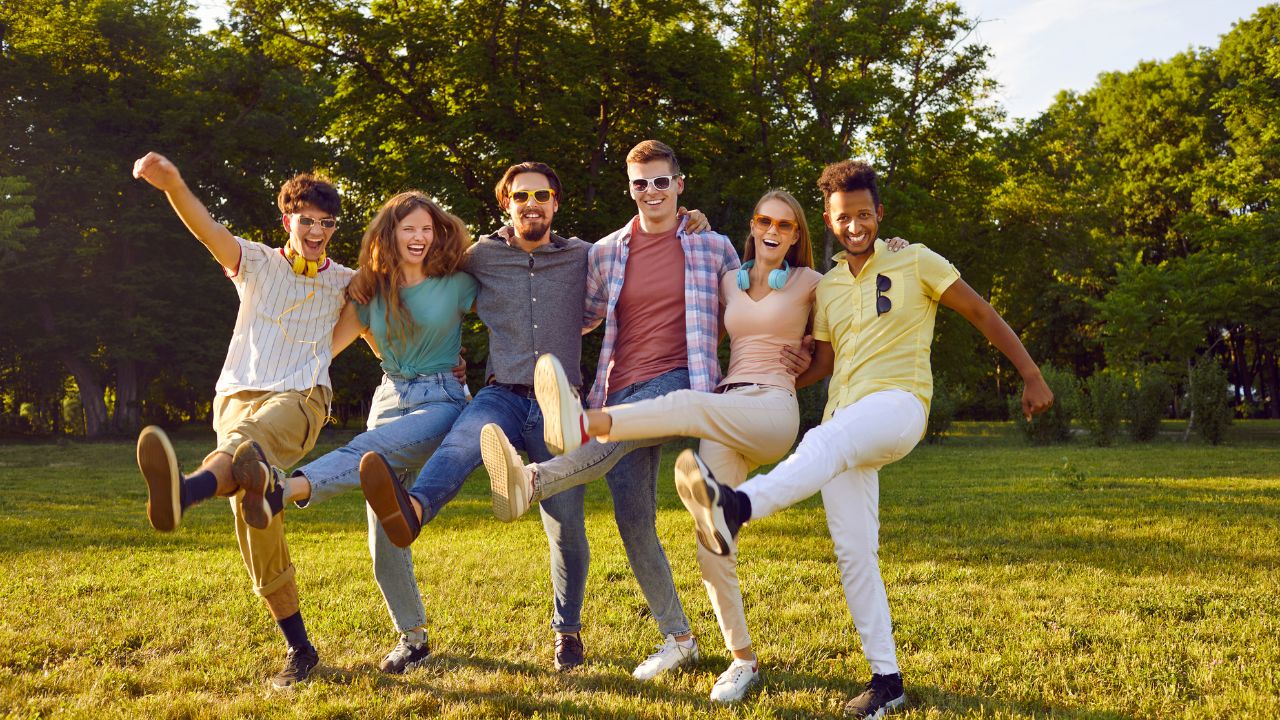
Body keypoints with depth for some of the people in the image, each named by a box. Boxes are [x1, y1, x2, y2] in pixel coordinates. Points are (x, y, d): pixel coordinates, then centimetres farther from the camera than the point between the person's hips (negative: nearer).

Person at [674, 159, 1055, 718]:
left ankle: (735, 508, -64)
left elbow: (983, 315, 7)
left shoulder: (916, 262, 5)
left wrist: (1032, 377, 3)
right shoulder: (827, 287, 19)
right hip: (844, 424, 6)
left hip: (899, 405, -6)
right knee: (853, 551, -1)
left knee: (826, 442, -38)